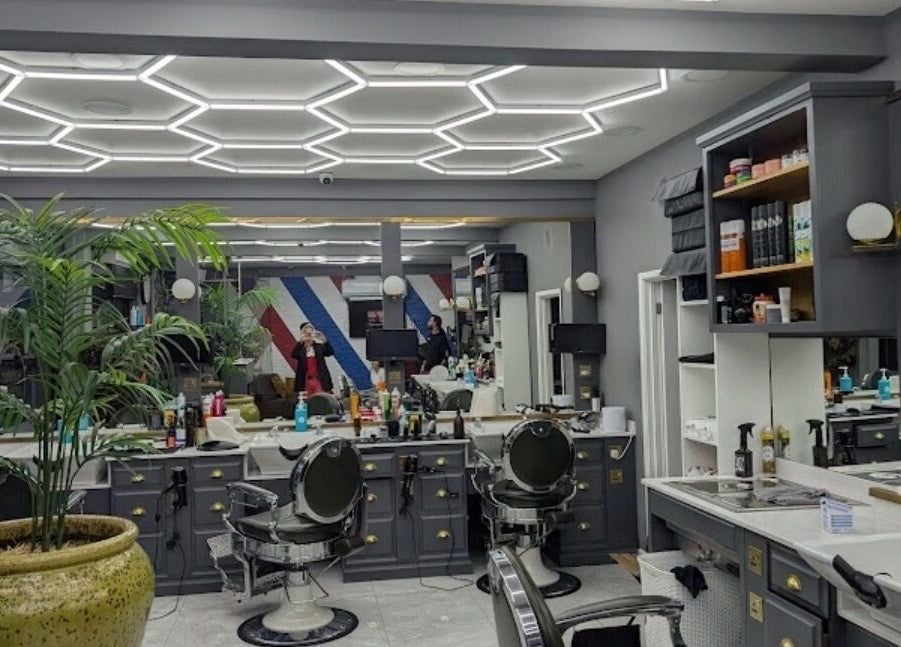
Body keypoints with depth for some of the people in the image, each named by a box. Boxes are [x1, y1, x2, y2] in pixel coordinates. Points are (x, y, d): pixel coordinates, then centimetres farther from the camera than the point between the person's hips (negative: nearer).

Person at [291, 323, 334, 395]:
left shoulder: (319, 346, 5)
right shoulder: (300, 347, 3)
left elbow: (331, 352, -7)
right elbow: (293, 355, -16)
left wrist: (325, 341, -21)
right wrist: (300, 342, -24)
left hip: (320, 378, 0)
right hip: (305, 379, 0)